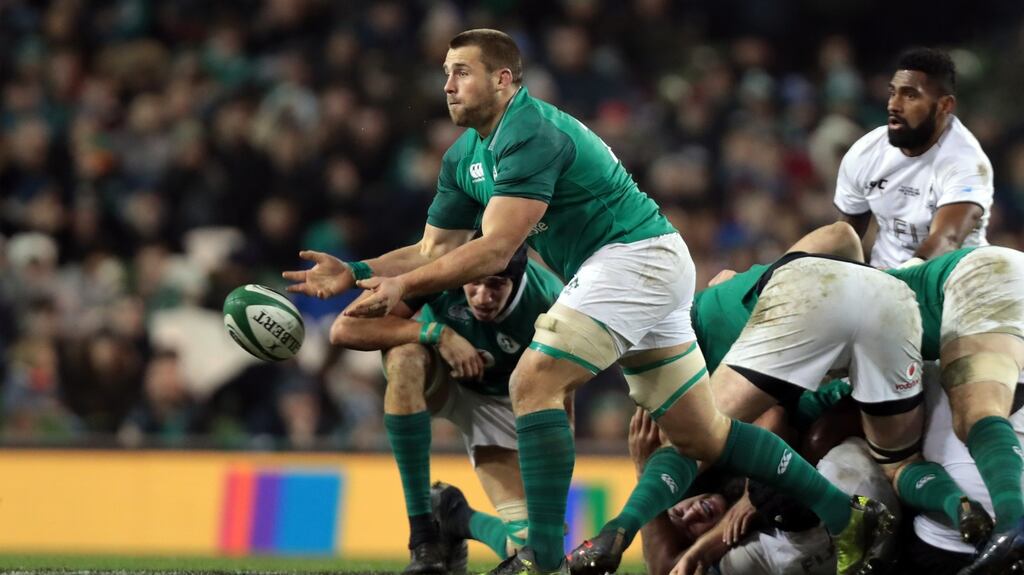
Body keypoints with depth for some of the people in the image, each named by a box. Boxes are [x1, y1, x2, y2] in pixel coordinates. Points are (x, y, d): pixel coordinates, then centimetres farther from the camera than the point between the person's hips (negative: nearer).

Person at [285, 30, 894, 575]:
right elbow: (437, 251, 14)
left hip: (635, 255, -10)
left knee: (535, 383, -20)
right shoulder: (466, 157, 12)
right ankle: (850, 516, 15)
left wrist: (404, 285, -24)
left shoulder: (531, 134, -18)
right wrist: (354, 274, 1)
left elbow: (494, 251, -25)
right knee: (702, 437, 10)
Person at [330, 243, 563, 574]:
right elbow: (344, 330, -36)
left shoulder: (547, 301, -29)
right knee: (406, 357, -40)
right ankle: (422, 534, -31)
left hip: (497, 403, 0)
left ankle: (459, 522, 23)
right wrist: (437, 333, -43)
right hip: (439, 380, 0)